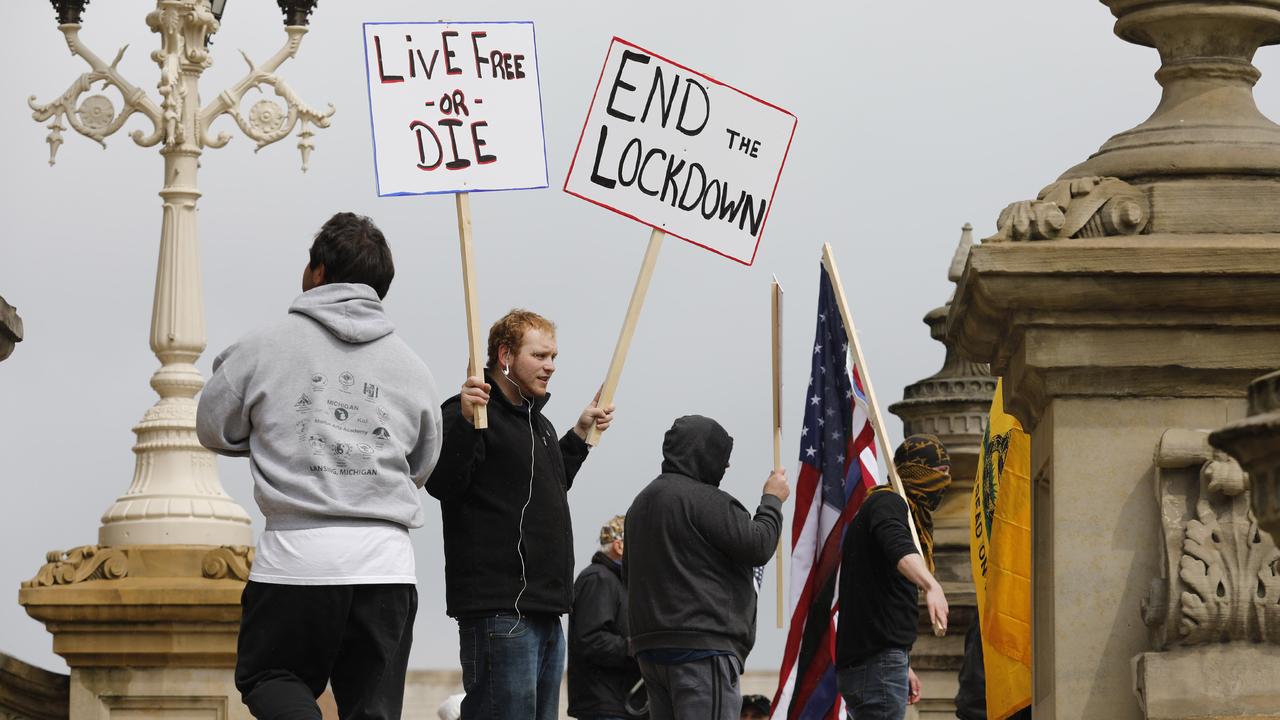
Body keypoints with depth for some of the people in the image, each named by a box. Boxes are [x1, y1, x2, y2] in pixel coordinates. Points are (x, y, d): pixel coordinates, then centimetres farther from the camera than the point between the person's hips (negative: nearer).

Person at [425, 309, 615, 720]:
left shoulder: (537, 422, 21)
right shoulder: (468, 413, -8)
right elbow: (442, 484, -22)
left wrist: (580, 435, 31)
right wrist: (465, 422, -33)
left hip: (546, 613, 10)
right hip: (498, 611, -10)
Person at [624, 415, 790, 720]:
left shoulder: (642, 502, 20)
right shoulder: (703, 499, -11)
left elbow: (629, 573, 27)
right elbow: (757, 546, -11)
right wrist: (773, 499, 4)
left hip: (650, 646, 9)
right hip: (703, 647, -9)